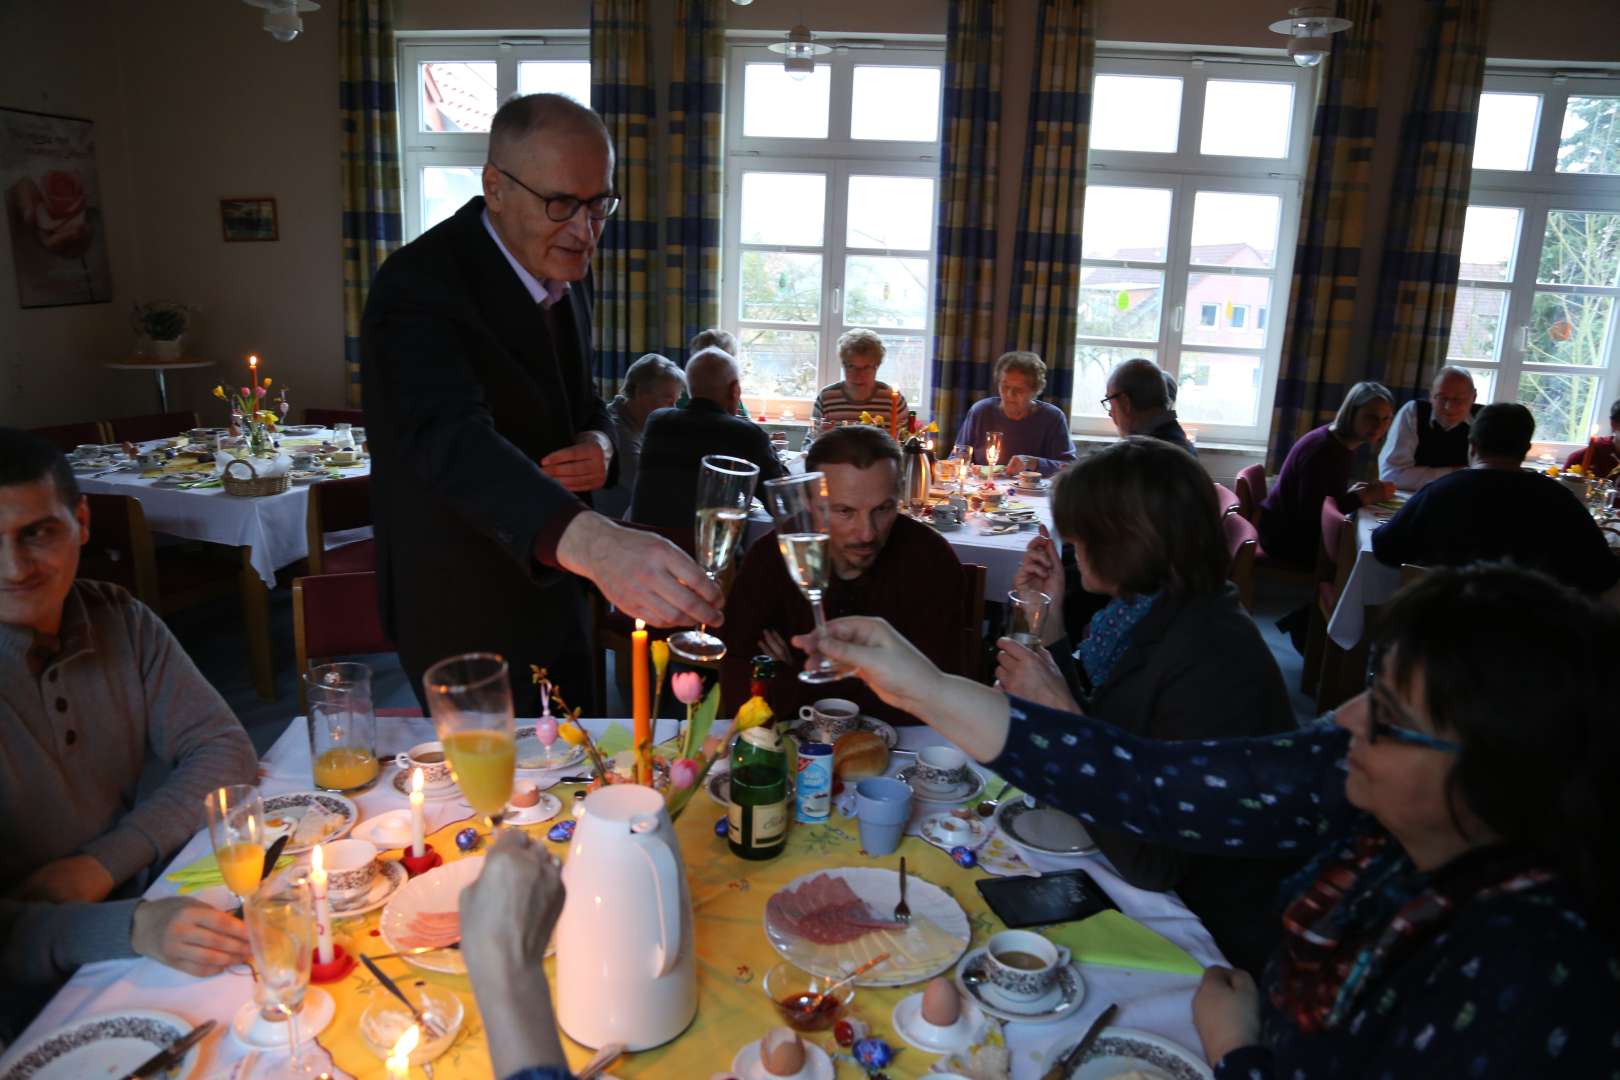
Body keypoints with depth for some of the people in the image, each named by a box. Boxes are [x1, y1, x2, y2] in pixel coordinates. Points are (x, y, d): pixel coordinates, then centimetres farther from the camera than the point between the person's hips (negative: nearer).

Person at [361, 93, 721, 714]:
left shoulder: (564, 267, 0)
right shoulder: (421, 286, -26)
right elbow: (451, 438, -43)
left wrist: (599, 444, -13)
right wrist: (591, 541, -61)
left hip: (550, 588, 8)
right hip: (465, 617, -7)